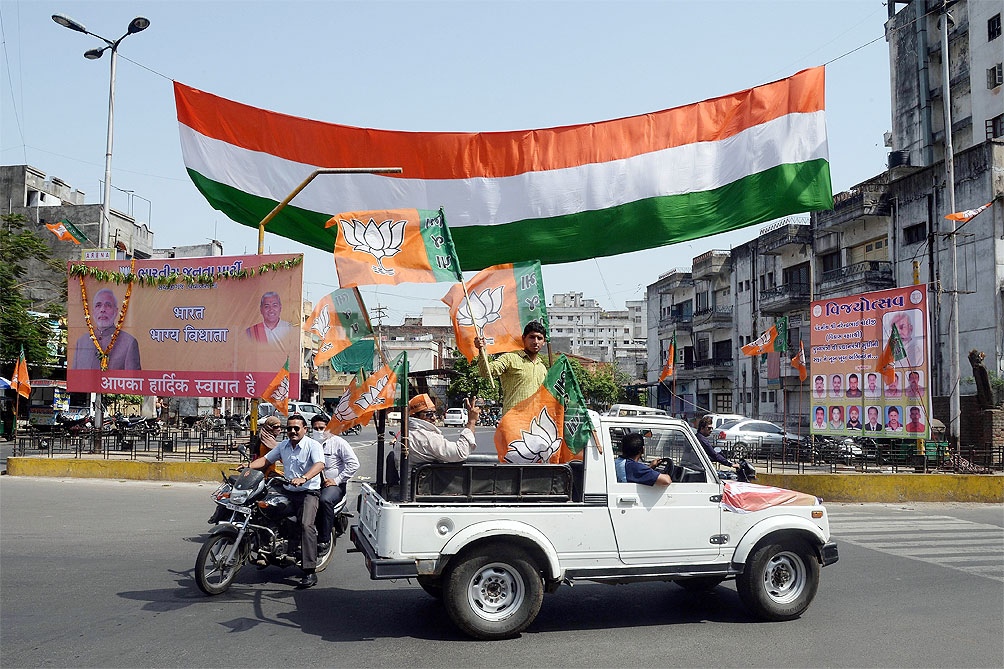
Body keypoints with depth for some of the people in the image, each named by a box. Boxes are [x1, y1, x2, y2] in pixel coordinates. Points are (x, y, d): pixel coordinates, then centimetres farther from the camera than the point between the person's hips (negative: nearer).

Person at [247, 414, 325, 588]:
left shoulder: (313, 445, -8)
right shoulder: (283, 446, 14)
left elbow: (320, 464, -25)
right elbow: (266, 460, 17)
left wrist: (303, 478, -42)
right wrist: (247, 467, -2)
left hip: (309, 491, -8)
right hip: (288, 491, 8)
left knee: (306, 525, -25)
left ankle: (310, 572, -29)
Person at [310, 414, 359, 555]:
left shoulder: (338, 442, 0)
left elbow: (354, 464, -7)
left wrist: (337, 480, -11)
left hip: (334, 484, -4)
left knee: (325, 500, -36)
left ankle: (324, 540, -29)